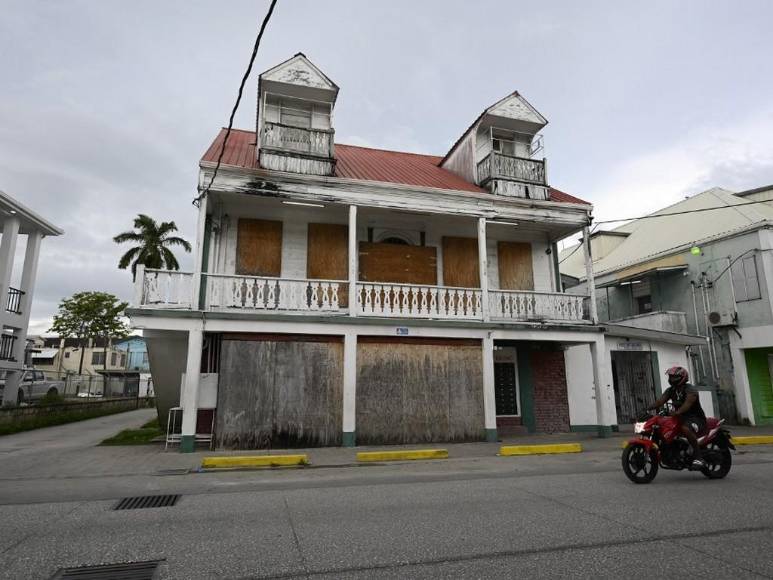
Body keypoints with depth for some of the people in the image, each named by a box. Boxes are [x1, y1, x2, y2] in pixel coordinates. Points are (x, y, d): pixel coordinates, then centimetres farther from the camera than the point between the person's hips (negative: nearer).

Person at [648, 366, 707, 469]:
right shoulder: (671, 390, 9)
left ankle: (698, 458, -32)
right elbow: (660, 401, -4)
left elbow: (688, 403, -32)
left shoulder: (690, 389, -13)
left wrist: (677, 412, -50)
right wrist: (648, 408, -22)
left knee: (686, 429, -38)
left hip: (696, 418, -8)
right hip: (681, 418, 8)